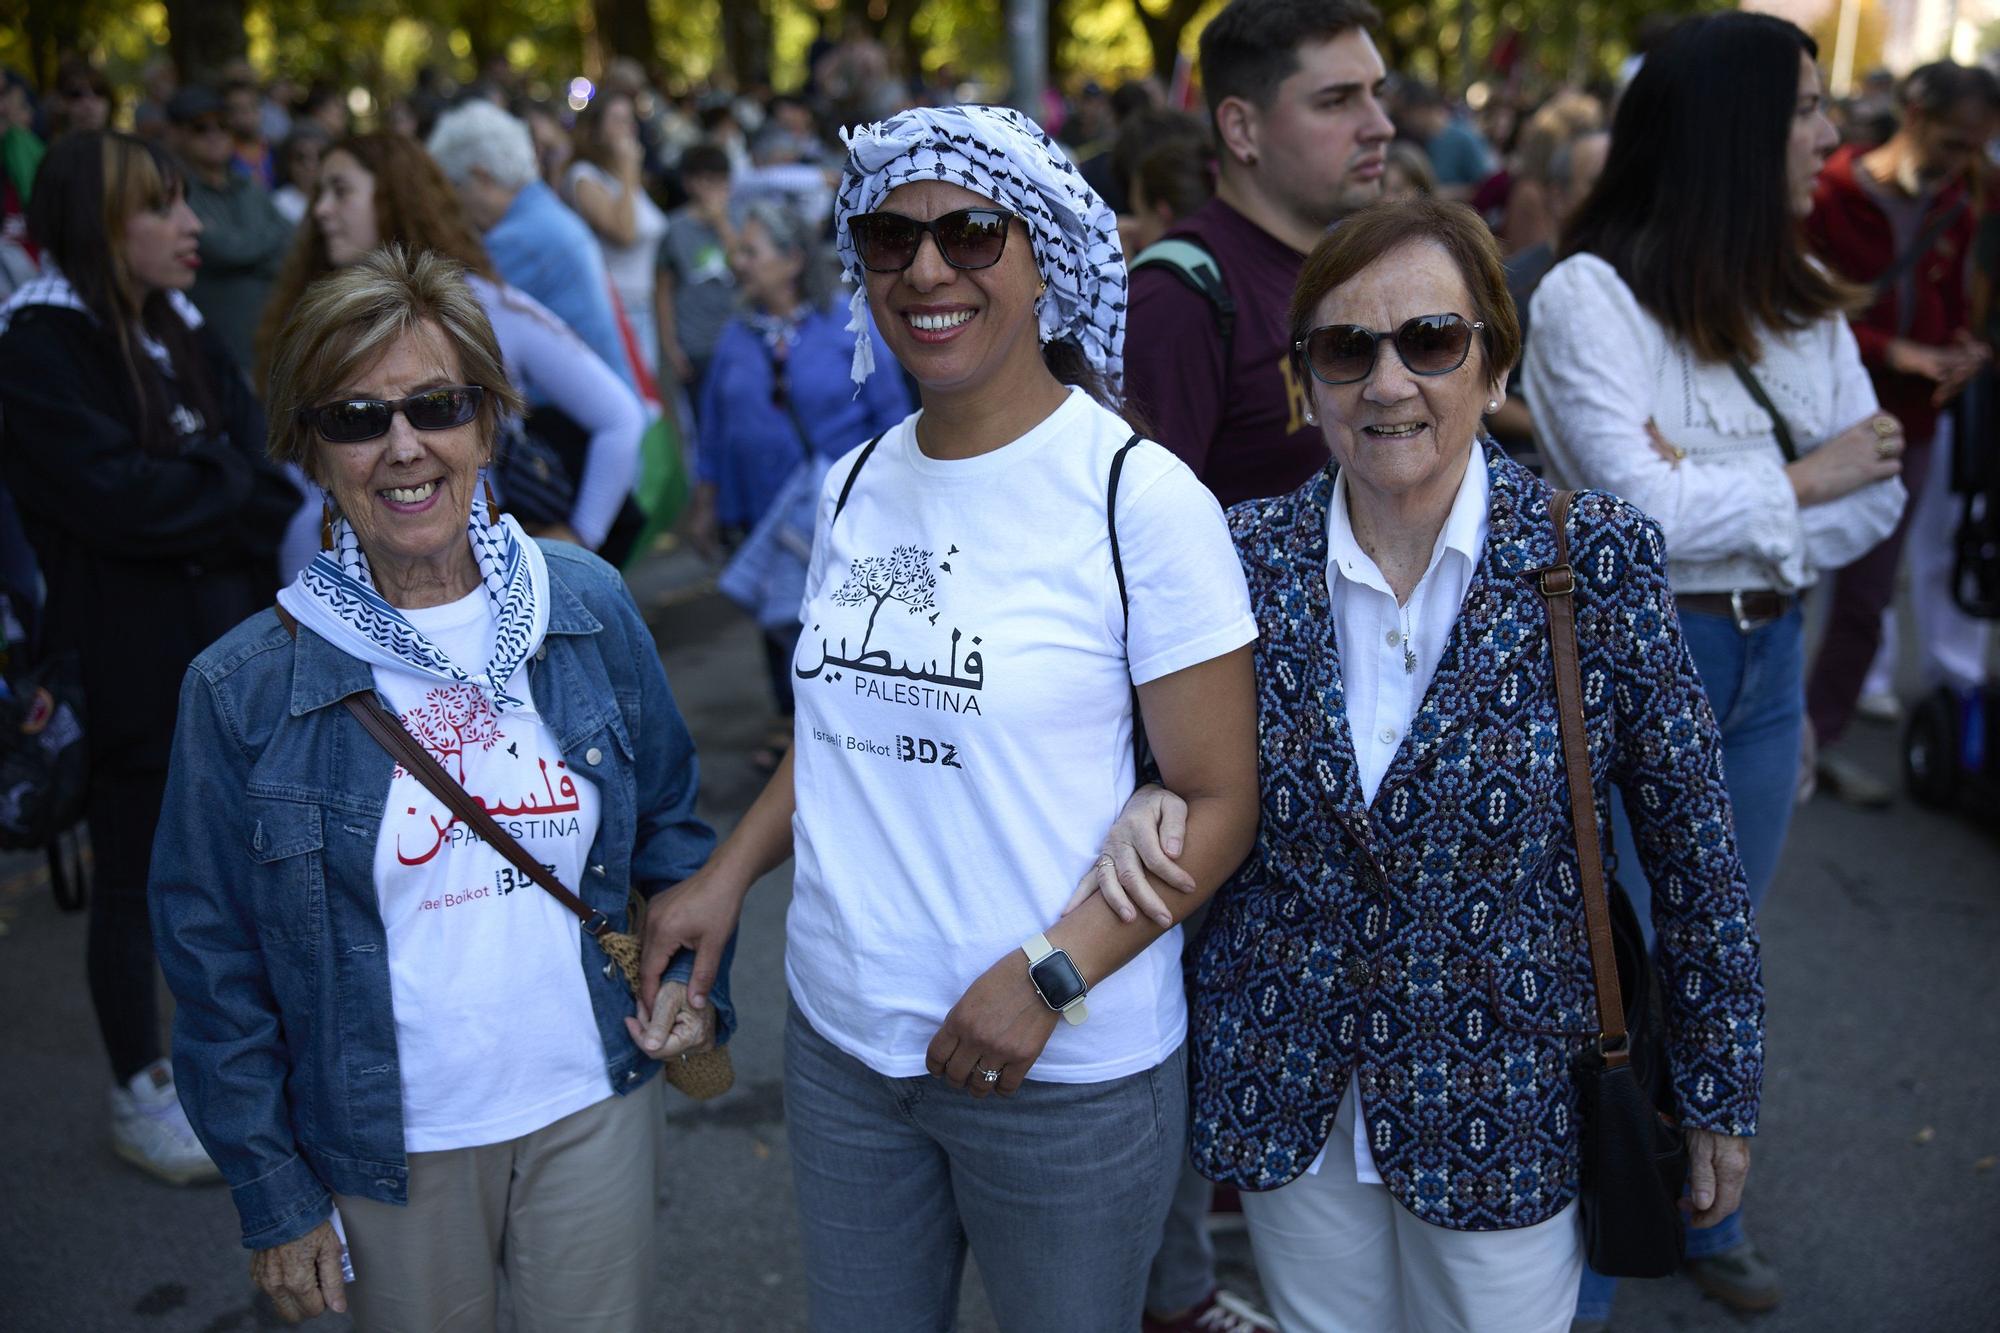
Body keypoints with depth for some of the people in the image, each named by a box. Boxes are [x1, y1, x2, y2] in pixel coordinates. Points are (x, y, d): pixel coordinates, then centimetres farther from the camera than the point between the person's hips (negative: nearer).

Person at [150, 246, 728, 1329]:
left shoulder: (590, 609, -4)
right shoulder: (243, 689, -11)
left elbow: (669, 824, 10)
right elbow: (215, 956, -4)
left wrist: (691, 977, -5)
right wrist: (273, 1196, -1)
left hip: (597, 1105, 2)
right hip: (394, 1148, -2)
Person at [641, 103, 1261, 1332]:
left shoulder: (1138, 495, -13)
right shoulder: (857, 484, 5)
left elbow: (1219, 801, -12)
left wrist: (1050, 976, -21)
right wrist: (731, 873, 4)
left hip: (1067, 1068, -5)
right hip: (841, 1039, 5)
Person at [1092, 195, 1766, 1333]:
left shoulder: (1597, 559, -13)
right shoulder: (1249, 556, -7)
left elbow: (1693, 844, -6)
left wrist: (1723, 1093, -1)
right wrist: (1155, 803, -15)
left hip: (1507, 1101, -2)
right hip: (1287, 1099, 2)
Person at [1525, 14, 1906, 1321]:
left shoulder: (1805, 298, 6)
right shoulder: (1591, 293, -14)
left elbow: (1877, 493, 1)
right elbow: (1637, 505, -22)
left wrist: (1717, 498, -16)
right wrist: (1796, 482, -8)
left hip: (1767, 660, 6)